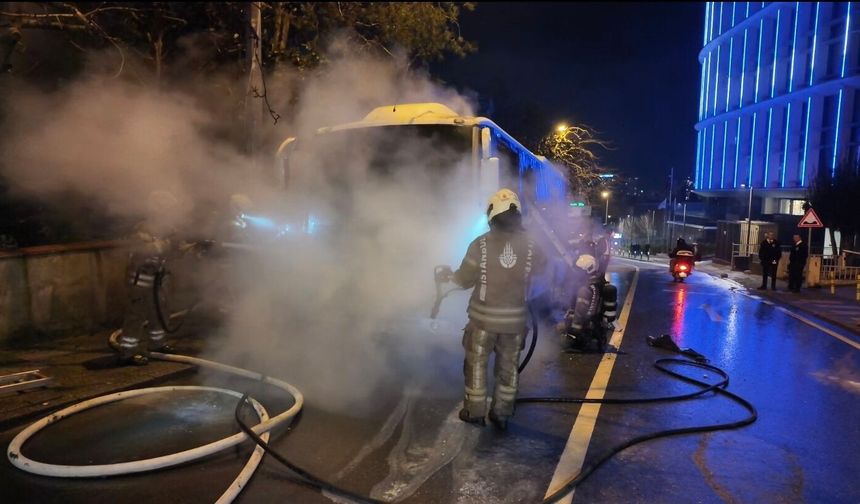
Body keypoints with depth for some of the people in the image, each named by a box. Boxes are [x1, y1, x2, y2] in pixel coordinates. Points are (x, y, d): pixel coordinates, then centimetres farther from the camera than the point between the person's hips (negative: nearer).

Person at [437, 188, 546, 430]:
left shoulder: (480, 244, -13)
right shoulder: (530, 245, -7)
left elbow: (465, 279, -5)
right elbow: (542, 266, 13)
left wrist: (448, 275, 15)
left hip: (484, 317, -2)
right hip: (515, 319, 2)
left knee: (477, 364, 15)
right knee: (508, 367, 16)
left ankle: (475, 411, 24)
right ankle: (502, 414, 25)